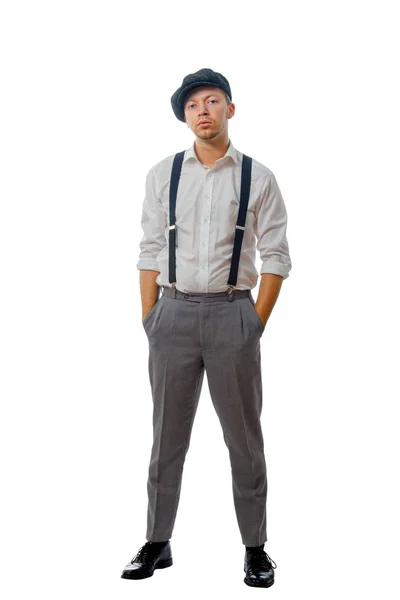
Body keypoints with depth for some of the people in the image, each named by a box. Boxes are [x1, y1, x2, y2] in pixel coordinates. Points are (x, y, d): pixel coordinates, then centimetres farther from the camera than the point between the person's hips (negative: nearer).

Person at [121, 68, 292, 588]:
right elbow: (150, 251, 5)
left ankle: (255, 549, 21)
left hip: (232, 313, -1)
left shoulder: (258, 178, 1)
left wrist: (257, 323, -5)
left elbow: (276, 258, 0)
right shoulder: (163, 174, 5)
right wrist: (149, 320, 1)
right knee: (167, 435, 11)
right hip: (174, 312, 2)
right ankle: (158, 543, 25)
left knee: (244, 436, 7)